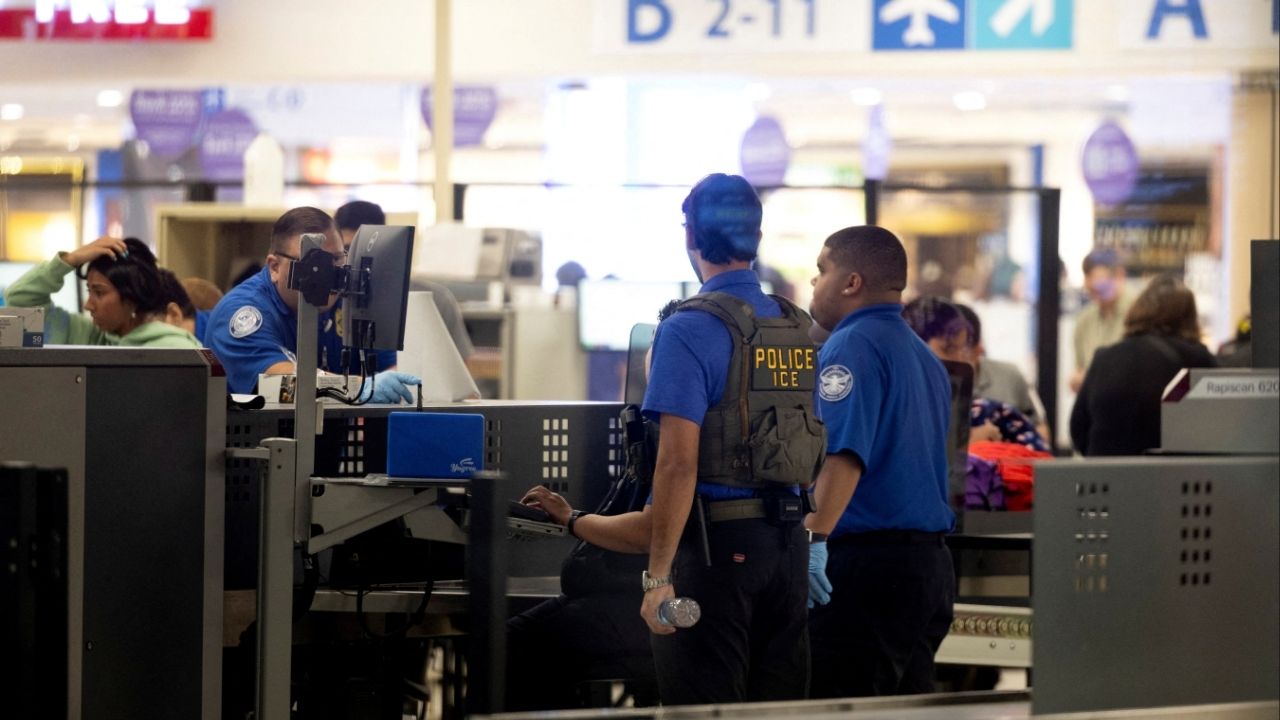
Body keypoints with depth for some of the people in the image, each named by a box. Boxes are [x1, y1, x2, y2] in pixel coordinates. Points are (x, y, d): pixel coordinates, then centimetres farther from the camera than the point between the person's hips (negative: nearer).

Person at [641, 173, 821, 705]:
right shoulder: (799, 330, 11)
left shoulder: (691, 330, -12)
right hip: (788, 541, 7)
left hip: (718, 542, -7)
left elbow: (678, 463, -17)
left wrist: (657, 577, -16)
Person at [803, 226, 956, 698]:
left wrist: (814, 538, -30)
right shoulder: (925, 357, 19)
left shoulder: (851, 348, -10)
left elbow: (843, 457, -23)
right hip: (931, 560, 9)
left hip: (866, 562, -9)